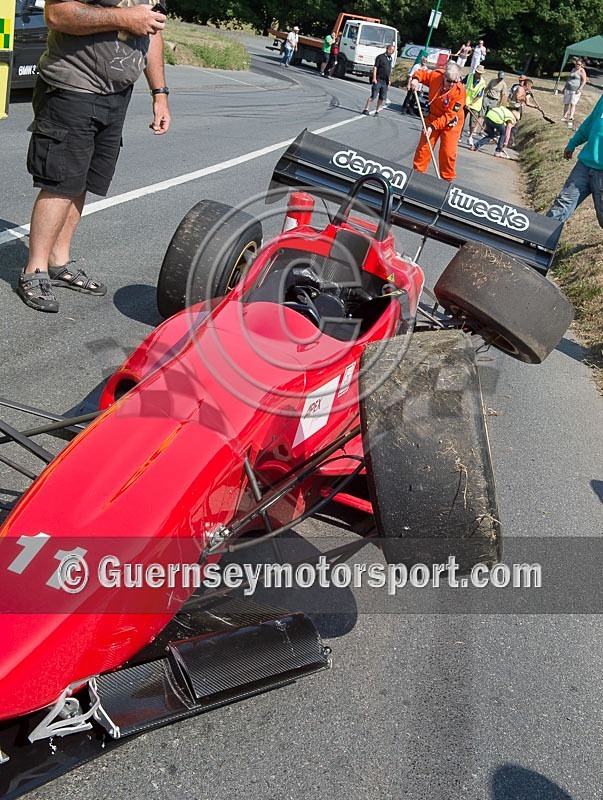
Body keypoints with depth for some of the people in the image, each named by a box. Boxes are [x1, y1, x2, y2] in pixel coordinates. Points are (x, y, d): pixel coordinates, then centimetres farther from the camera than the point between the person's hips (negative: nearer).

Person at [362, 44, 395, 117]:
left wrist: (389, 80, 19)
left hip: (385, 81, 6)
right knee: (373, 96, -9)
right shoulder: (380, 57, -5)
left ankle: (377, 111, 12)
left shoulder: (391, 58, 15)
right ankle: (366, 109, -4)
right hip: (378, 80, -6)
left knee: (382, 98, 4)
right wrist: (374, 78, -16)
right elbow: (375, 68, -9)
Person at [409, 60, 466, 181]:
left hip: (451, 123, -3)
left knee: (448, 153, -4)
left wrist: (434, 126, -33)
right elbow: (423, 73, 4)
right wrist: (416, 79, -18)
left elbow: (450, 115, -27)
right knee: (424, 147, 7)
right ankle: (417, 173, 21)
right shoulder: (436, 75, -18)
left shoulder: (460, 92, -27)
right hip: (433, 117, 4)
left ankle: (447, 179, 12)